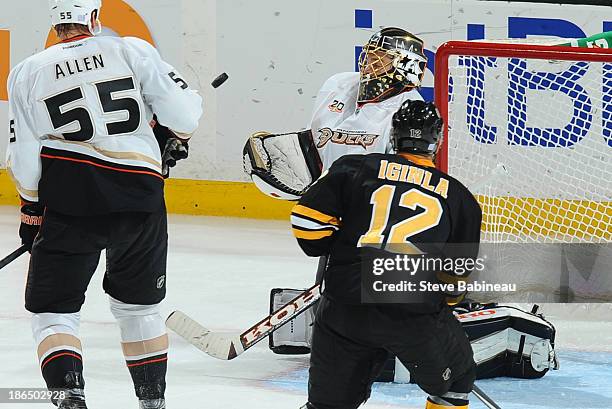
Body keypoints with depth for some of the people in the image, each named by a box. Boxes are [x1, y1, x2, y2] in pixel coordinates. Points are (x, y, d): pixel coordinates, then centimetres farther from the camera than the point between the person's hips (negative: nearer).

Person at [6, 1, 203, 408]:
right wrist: (174, 138, 20)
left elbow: (25, 157, 5)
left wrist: (32, 210, 17)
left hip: (68, 197, -1)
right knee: (139, 306, 20)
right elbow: (183, 110, -2)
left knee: (53, 309, 8)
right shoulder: (133, 51, 1)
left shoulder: (28, 73, 5)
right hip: (140, 196, 1)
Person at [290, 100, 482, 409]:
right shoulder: (459, 197, 13)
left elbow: (308, 220, 4)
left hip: (345, 307, 1)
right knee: (455, 383, 24)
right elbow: (459, 278, 15)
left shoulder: (355, 168, 10)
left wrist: (335, 253, 23)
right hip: (416, 313, -1)